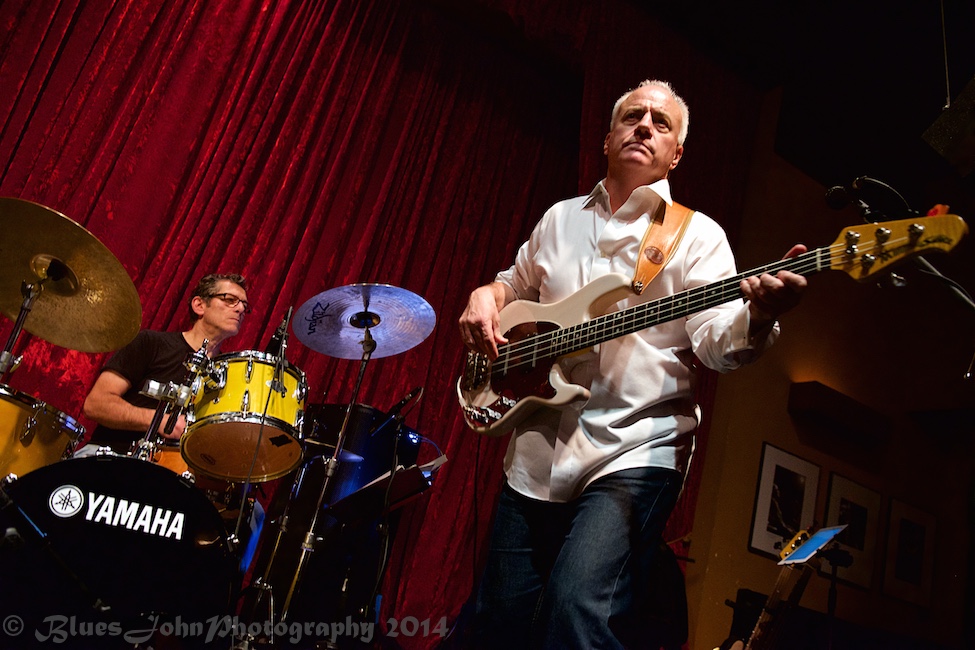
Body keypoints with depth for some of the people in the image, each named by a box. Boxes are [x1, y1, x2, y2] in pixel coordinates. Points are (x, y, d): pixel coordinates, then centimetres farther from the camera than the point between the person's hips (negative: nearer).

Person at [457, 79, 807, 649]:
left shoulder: (698, 235, 2)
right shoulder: (561, 219, 15)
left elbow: (718, 343, -11)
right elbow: (515, 283, 28)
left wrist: (759, 316, -34)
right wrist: (485, 298, 5)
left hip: (633, 454, -4)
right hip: (536, 456, 5)